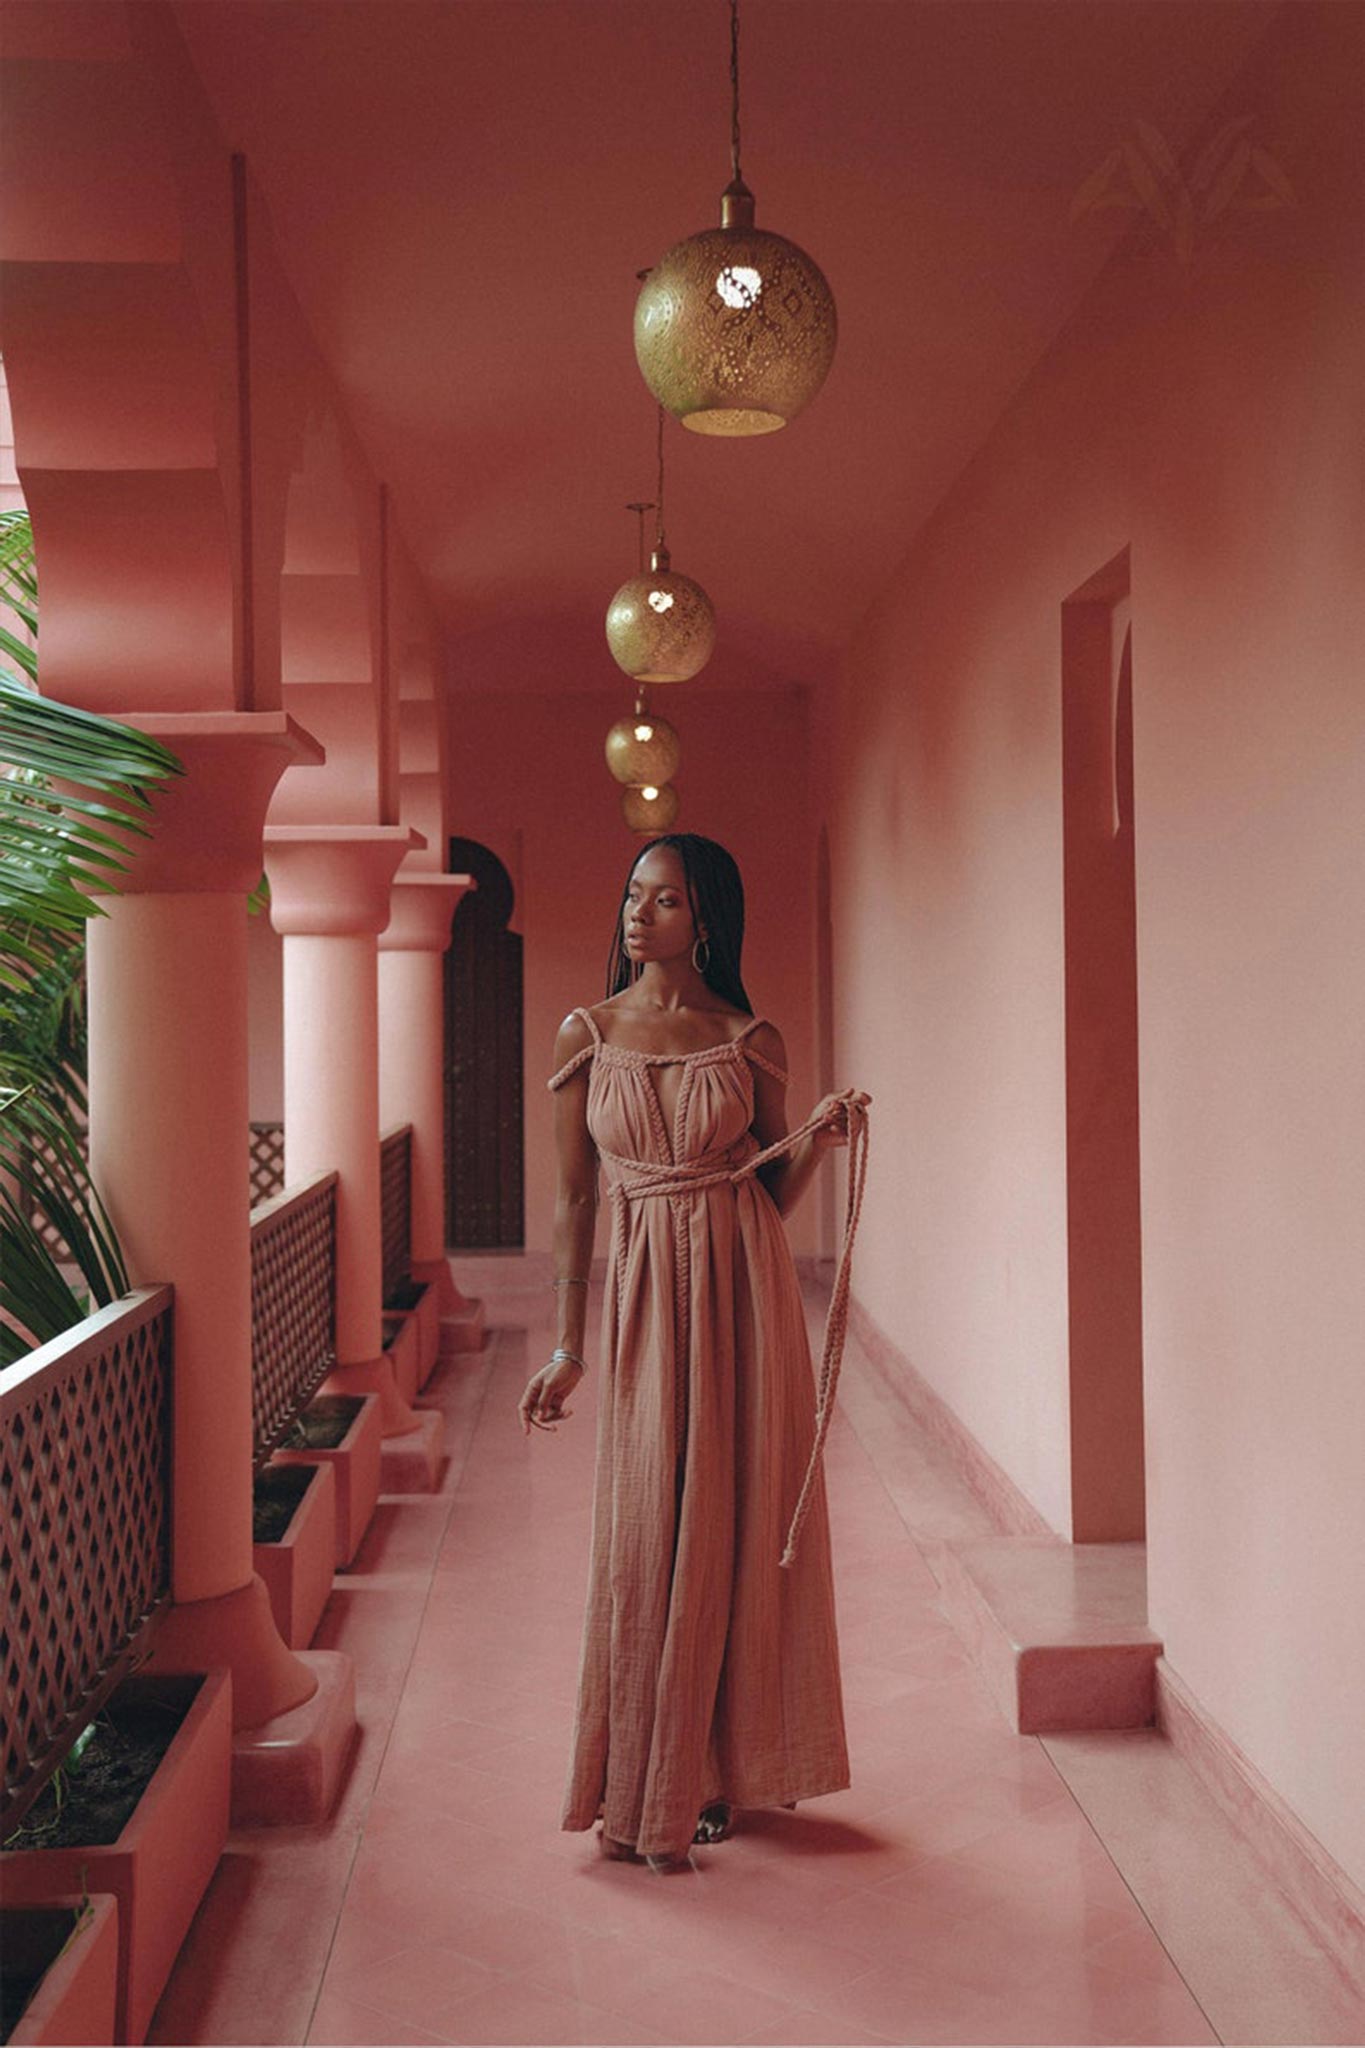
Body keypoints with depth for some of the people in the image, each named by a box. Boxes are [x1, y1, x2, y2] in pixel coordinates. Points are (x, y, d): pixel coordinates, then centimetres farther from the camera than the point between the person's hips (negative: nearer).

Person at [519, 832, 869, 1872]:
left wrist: (818, 1137, -12)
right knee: (649, 1534, 2)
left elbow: (773, 1193, 8)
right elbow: (576, 1199, 5)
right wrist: (568, 1346, 2)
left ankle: (725, 1766, 24)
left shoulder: (751, 1038, 2)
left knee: (743, 1525, 5)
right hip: (647, 1289, 0)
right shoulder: (586, 1035, 3)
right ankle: (644, 1794, 16)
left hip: (746, 1284, 0)